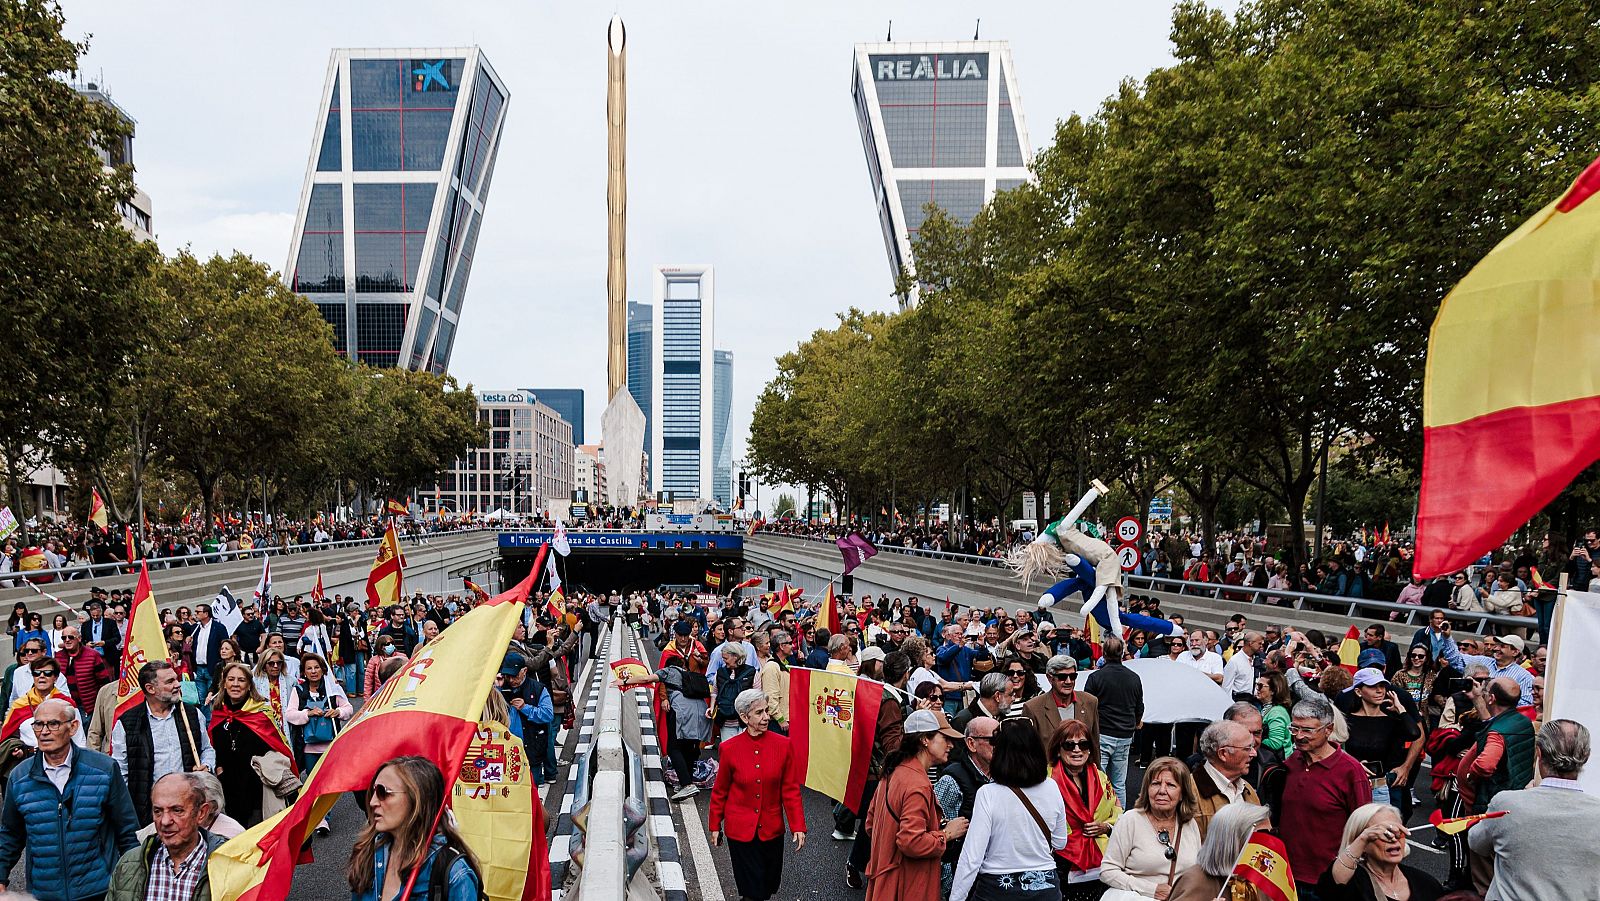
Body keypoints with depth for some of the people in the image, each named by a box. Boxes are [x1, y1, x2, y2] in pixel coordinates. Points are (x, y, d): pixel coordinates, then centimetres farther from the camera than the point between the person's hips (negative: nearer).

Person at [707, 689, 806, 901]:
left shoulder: (783, 745, -8)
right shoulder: (729, 748, -11)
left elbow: (791, 789, -3)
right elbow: (720, 791, 1)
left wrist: (798, 827, -5)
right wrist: (714, 826, 7)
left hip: (772, 828, 2)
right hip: (740, 828, -2)